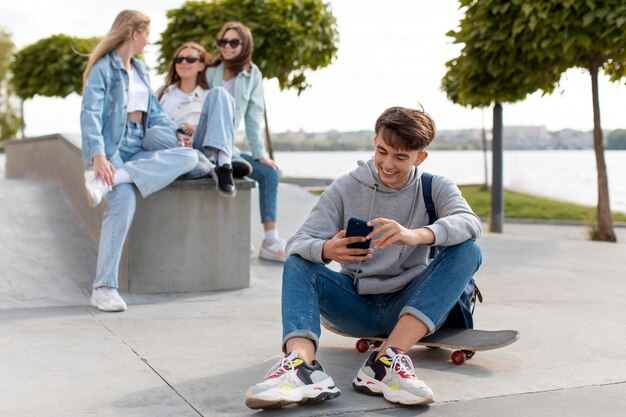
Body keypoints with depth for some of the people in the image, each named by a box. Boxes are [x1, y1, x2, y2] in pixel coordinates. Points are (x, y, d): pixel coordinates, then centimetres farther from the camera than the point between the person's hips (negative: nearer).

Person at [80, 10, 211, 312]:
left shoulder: (140, 70, 22)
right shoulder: (104, 68, -2)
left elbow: (154, 111, 21)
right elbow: (90, 114, -12)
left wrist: (174, 132, 1)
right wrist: (98, 156, -26)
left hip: (138, 150, 7)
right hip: (111, 149, -7)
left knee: (189, 158, -20)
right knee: (124, 201, -32)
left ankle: (107, 181, -32)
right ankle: (104, 288, -27)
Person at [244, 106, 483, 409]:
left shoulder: (435, 188, -1)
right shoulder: (346, 188, 0)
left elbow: (470, 223, -22)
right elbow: (297, 243, -10)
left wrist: (416, 235, -43)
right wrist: (327, 250, -35)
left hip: (407, 307, -1)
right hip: (356, 305, 1)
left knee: (468, 250, -23)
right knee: (297, 264, -19)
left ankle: (387, 361, -36)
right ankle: (301, 364, -46)